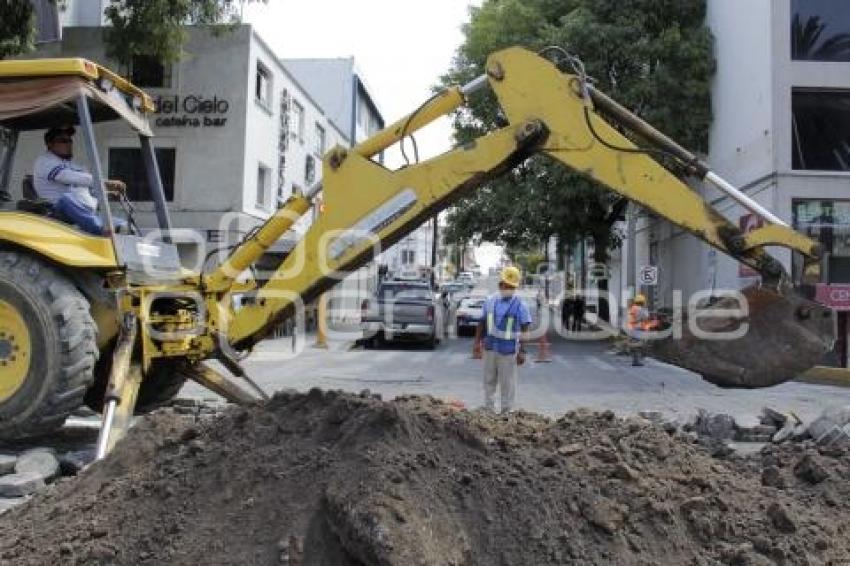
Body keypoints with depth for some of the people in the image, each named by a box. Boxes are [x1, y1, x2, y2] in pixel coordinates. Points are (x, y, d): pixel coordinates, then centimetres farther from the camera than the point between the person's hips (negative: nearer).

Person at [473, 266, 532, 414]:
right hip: (490, 348, 4)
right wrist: (477, 341, 8)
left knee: (507, 384, 2)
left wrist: (522, 352, -13)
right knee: (489, 381, 14)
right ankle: (488, 409, 27)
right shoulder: (490, 301, 5)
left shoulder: (520, 306, -7)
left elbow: (524, 330, -8)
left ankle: (507, 412, 13)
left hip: (508, 350, -4)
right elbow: (482, 323, 12)